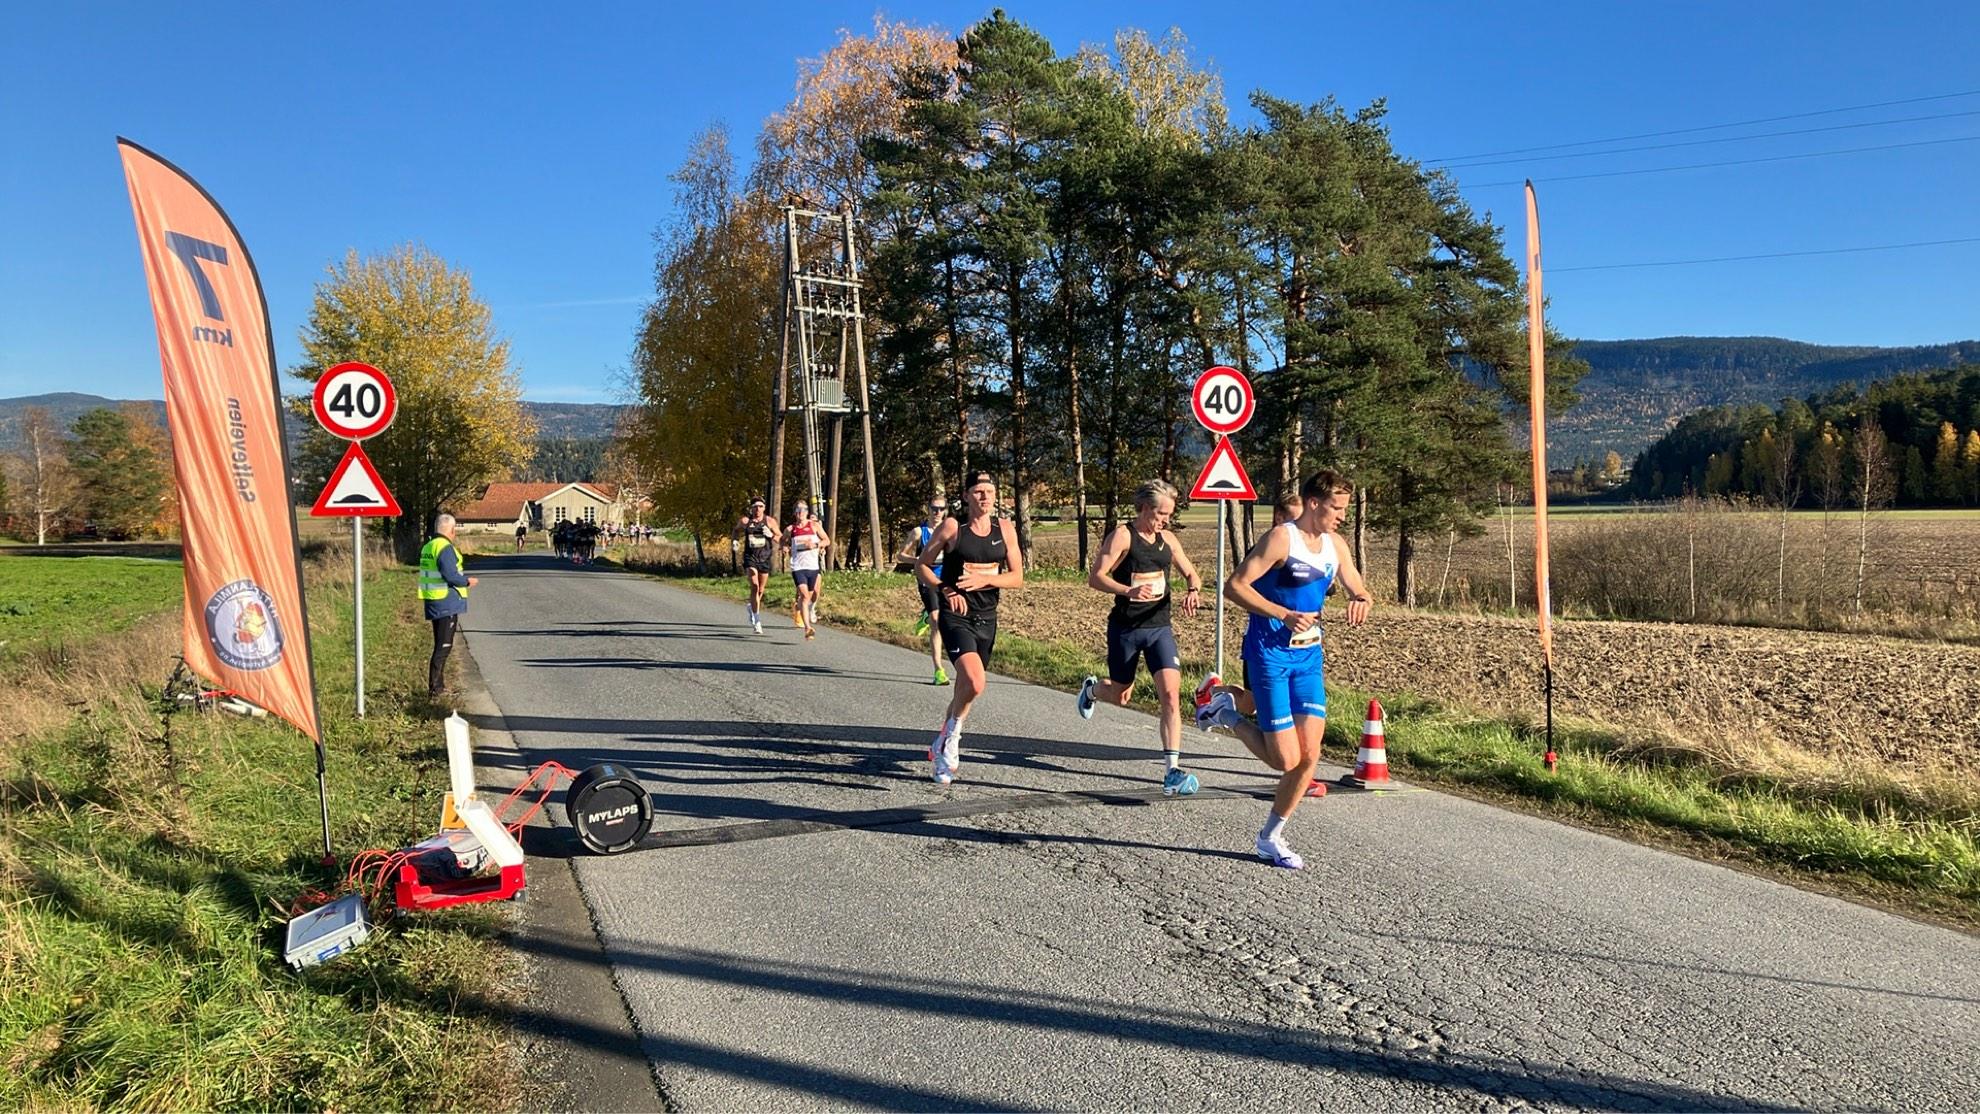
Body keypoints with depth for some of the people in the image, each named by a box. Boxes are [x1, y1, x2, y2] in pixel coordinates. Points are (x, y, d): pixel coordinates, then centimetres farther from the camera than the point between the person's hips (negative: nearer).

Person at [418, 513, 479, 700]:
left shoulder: (428, 547, 15)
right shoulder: (445, 548, -16)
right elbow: (450, 575, -23)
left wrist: (463, 579, 22)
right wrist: (467, 581, -6)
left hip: (433, 602, 10)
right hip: (447, 603, -10)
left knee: (440, 645, 18)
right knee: (444, 646, -6)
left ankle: (438, 685, 26)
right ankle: (434, 688, -7)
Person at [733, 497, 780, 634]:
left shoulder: (769, 522, 0)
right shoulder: (744, 521, 0)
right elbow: (736, 531, 20)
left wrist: (771, 535, -16)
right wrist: (734, 540, 1)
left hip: (765, 558, 2)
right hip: (750, 557, -2)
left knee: (761, 590, 13)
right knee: (754, 586, -18)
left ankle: (752, 608, 45)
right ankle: (757, 621, -19)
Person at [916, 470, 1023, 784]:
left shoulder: (1005, 529, 3)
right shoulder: (952, 528, -6)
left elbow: (1017, 578, 2)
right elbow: (921, 566, 1)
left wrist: (984, 579, -15)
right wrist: (946, 590, -15)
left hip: (986, 619, 5)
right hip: (956, 617, -5)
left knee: (967, 687, 16)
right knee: (974, 684, -25)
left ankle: (943, 744, 38)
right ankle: (953, 734, 2)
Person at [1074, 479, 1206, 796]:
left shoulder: (1167, 539, 6)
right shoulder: (1123, 536, -11)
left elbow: (1191, 573, 17)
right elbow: (1095, 577, -16)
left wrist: (1194, 591, -6)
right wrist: (1129, 591, -31)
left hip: (1159, 627, 4)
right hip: (1125, 627, -3)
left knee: (1171, 694, -13)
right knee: (1120, 696, 12)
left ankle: (1173, 770, -13)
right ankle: (1092, 689, 50)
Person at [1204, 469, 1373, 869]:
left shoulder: (1335, 545, 9)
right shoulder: (1281, 539, -15)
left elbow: (1360, 591, 17)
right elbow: (1234, 586, -19)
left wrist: (1361, 601, -9)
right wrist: (1285, 615, -27)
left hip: (1309, 655, 7)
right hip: (1269, 654, -7)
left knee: (1309, 754, 0)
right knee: (1286, 760, -8)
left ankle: (1271, 837, 17)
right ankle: (1227, 716, 18)